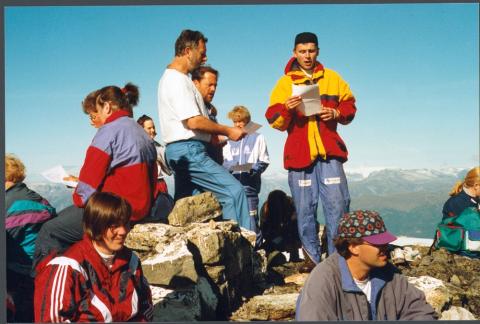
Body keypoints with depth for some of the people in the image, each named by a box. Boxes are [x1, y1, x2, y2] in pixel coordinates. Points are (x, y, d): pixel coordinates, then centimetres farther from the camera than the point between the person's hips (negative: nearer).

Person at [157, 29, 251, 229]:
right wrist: (228, 131, -9)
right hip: (188, 150, -11)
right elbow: (194, 122, -19)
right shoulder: (177, 79, -11)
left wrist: (215, 135, 13)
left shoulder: (171, 77, 21)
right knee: (233, 190, -14)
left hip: (179, 152, 11)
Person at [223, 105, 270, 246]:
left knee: (251, 218, -7)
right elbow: (225, 162, 14)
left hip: (250, 184, -3)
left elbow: (264, 161, 4)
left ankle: (255, 245, 0)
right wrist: (230, 166, -9)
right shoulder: (229, 141, 18)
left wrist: (254, 169, -14)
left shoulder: (257, 138, 8)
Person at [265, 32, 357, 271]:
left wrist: (336, 113, -7)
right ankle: (312, 258, 12)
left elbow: (349, 106, 14)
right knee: (305, 209, 2)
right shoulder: (285, 83, 10)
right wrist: (286, 109, -18)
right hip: (299, 153, 0)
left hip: (329, 152, 0)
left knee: (337, 204, -5)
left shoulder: (332, 78, 13)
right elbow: (274, 121, 3)